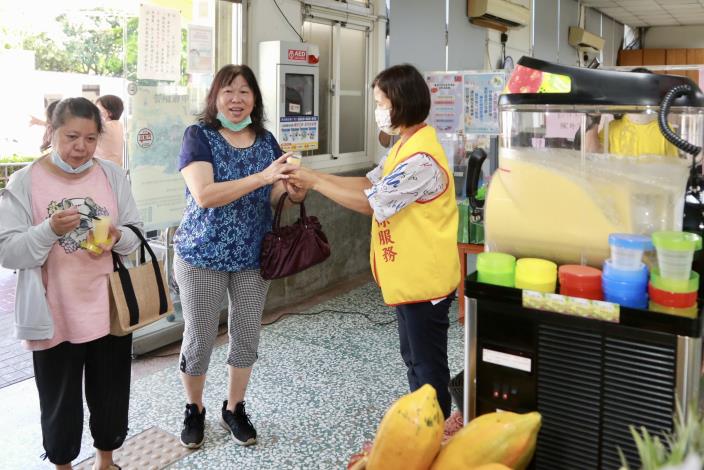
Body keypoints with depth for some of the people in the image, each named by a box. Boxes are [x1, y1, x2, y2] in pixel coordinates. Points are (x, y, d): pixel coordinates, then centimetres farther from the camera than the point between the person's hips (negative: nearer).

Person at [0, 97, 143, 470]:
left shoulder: (112, 175, 1)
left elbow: (137, 234, 4)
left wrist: (117, 237, -18)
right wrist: (50, 230, -27)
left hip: (110, 310, 3)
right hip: (54, 317, -2)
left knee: (111, 396, 17)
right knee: (59, 402, 13)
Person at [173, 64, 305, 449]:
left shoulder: (266, 141, 4)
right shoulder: (198, 136, -10)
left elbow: (273, 197, 7)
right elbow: (204, 195, -24)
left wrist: (293, 189, -17)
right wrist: (262, 176, -32)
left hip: (253, 257, 4)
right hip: (202, 256, -4)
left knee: (247, 335, 12)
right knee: (199, 338, 8)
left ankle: (234, 409, 33)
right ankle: (194, 410, 32)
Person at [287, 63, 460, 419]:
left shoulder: (421, 159, -25)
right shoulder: (405, 146, 9)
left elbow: (368, 202, -24)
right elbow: (370, 182, 10)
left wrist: (315, 183, -15)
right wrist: (314, 177, 1)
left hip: (424, 279, -10)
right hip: (408, 276, 10)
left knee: (428, 364, 5)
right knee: (414, 358, 22)